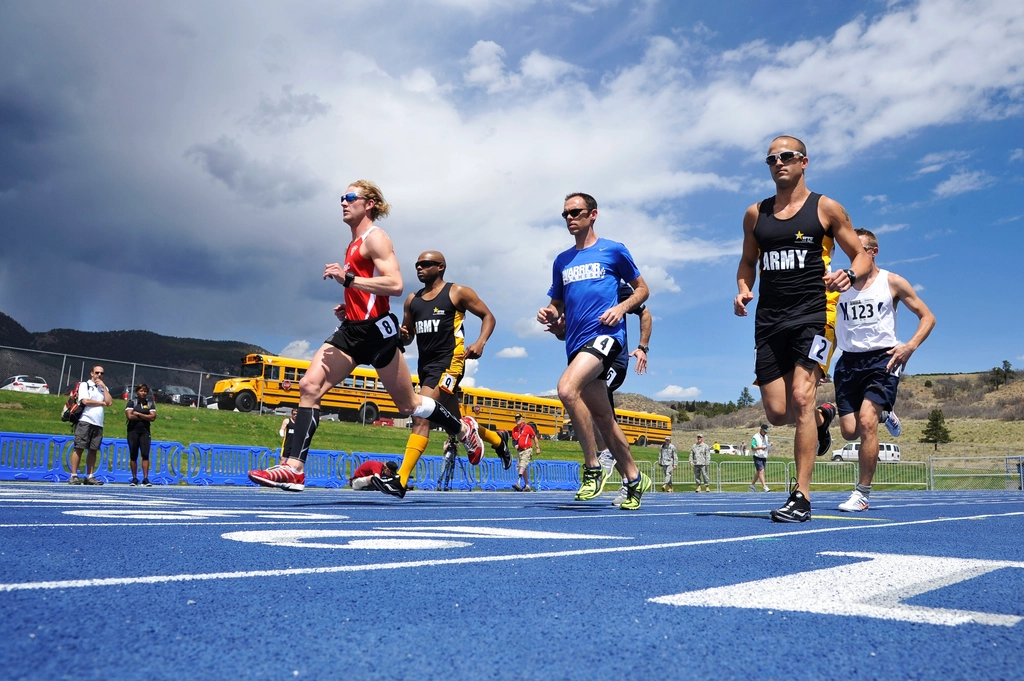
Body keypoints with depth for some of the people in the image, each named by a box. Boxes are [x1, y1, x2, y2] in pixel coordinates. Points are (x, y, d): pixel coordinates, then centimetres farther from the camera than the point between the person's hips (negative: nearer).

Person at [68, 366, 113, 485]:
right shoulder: (85, 385, 6)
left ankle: (90, 476, 5)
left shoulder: (104, 388, 20)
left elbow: (109, 402, 5)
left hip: (98, 423, 5)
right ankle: (74, 476, -6)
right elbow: (85, 401, -9)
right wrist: (102, 403, 1)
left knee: (93, 450, 4)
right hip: (85, 421, -5)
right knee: (79, 448, -7)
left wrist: (104, 387, 4)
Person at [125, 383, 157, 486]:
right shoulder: (132, 402, 2)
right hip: (133, 431, -1)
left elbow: (153, 417, -5)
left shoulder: (150, 403, 7)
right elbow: (130, 416, -12)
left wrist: (138, 414, -9)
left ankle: (145, 479, -8)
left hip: (145, 431, 1)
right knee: (133, 455, 4)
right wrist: (145, 417, -7)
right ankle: (134, 478, 11)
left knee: (145, 454, -8)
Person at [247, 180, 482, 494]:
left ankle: (464, 429, 28)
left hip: (376, 329, -8)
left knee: (407, 403, 4)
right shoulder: (354, 244, 20)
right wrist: (348, 308, 15)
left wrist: (347, 278, -24)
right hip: (352, 329, 9)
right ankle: (294, 469, -13)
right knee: (309, 386, -9)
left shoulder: (375, 238, -6)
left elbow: (395, 285, -21)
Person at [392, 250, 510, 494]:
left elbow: (488, 316, 3)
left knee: (421, 416, -21)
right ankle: (498, 440, 44)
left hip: (449, 362, -7)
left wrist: (480, 342, -13)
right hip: (425, 365, 7)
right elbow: (407, 337, 21)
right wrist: (402, 335, -3)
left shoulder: (458, 292, -1)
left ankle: (401, 479, -23)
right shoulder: (412, 300, 14)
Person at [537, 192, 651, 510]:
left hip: (605, 334, -6)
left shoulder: (613, 250, 4)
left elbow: (642, 289, 9)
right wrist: (548, 314, 0)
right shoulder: (562, 261, 17)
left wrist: (621, 307, -9)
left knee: (567, 388, -29)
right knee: (603, 417, 10)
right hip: (576, 342, 6)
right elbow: (557, 305, 23)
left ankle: (593, 469, -16)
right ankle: (634, 479, 24)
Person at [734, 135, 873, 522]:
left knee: (801, 397, -19)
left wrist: (849, 276, -16)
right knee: (777, 413, 2)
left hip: (812, 315, -4)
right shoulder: (755, 214, 13)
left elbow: (861, 255, 7)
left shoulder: (826, 209, 3)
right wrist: (743, 289, 1)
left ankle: (802, 497, -12)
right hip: (769, 320, 4)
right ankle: (822, 418, 39)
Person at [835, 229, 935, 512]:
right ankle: (884, 415, 35)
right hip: (848, 361, 3)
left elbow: (927, 317, 5)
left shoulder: (892, 282, 1)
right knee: (849, 430, -1)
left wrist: (910, 346, -13)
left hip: (882, 359, -3)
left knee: (866, 422, -19)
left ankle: (862, 493, -7)